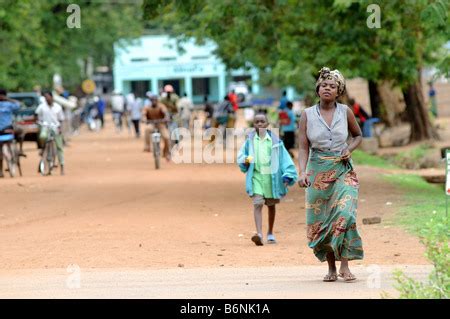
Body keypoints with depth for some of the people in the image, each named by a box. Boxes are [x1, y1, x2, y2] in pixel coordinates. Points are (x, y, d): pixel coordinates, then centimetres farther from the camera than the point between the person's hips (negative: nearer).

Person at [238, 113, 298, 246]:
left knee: (271, 205, 14)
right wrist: (245, 160, -9)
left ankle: (270, 233, 31)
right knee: (257, 203, -16)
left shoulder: (274, 140, 0)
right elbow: (241, 155, 14)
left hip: (271, 176, 1)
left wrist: (287, 176, -10)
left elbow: (284, 158, -1)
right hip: (256, 175, -1)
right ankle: (259, 234, -27)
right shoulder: (250, 140, 3)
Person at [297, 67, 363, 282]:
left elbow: (358, 135, 17)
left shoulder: (345, 112, 2)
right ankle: (331, 268, 15)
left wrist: (349, 149, -3)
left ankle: (344, 265, -12)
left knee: (344, 214, -18)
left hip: (343, 171, -1)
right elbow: (303, 148, -2)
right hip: (318, 172, 1)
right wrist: (302, 172, -16)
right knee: (320, 222, 2)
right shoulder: (307, 115, 0)